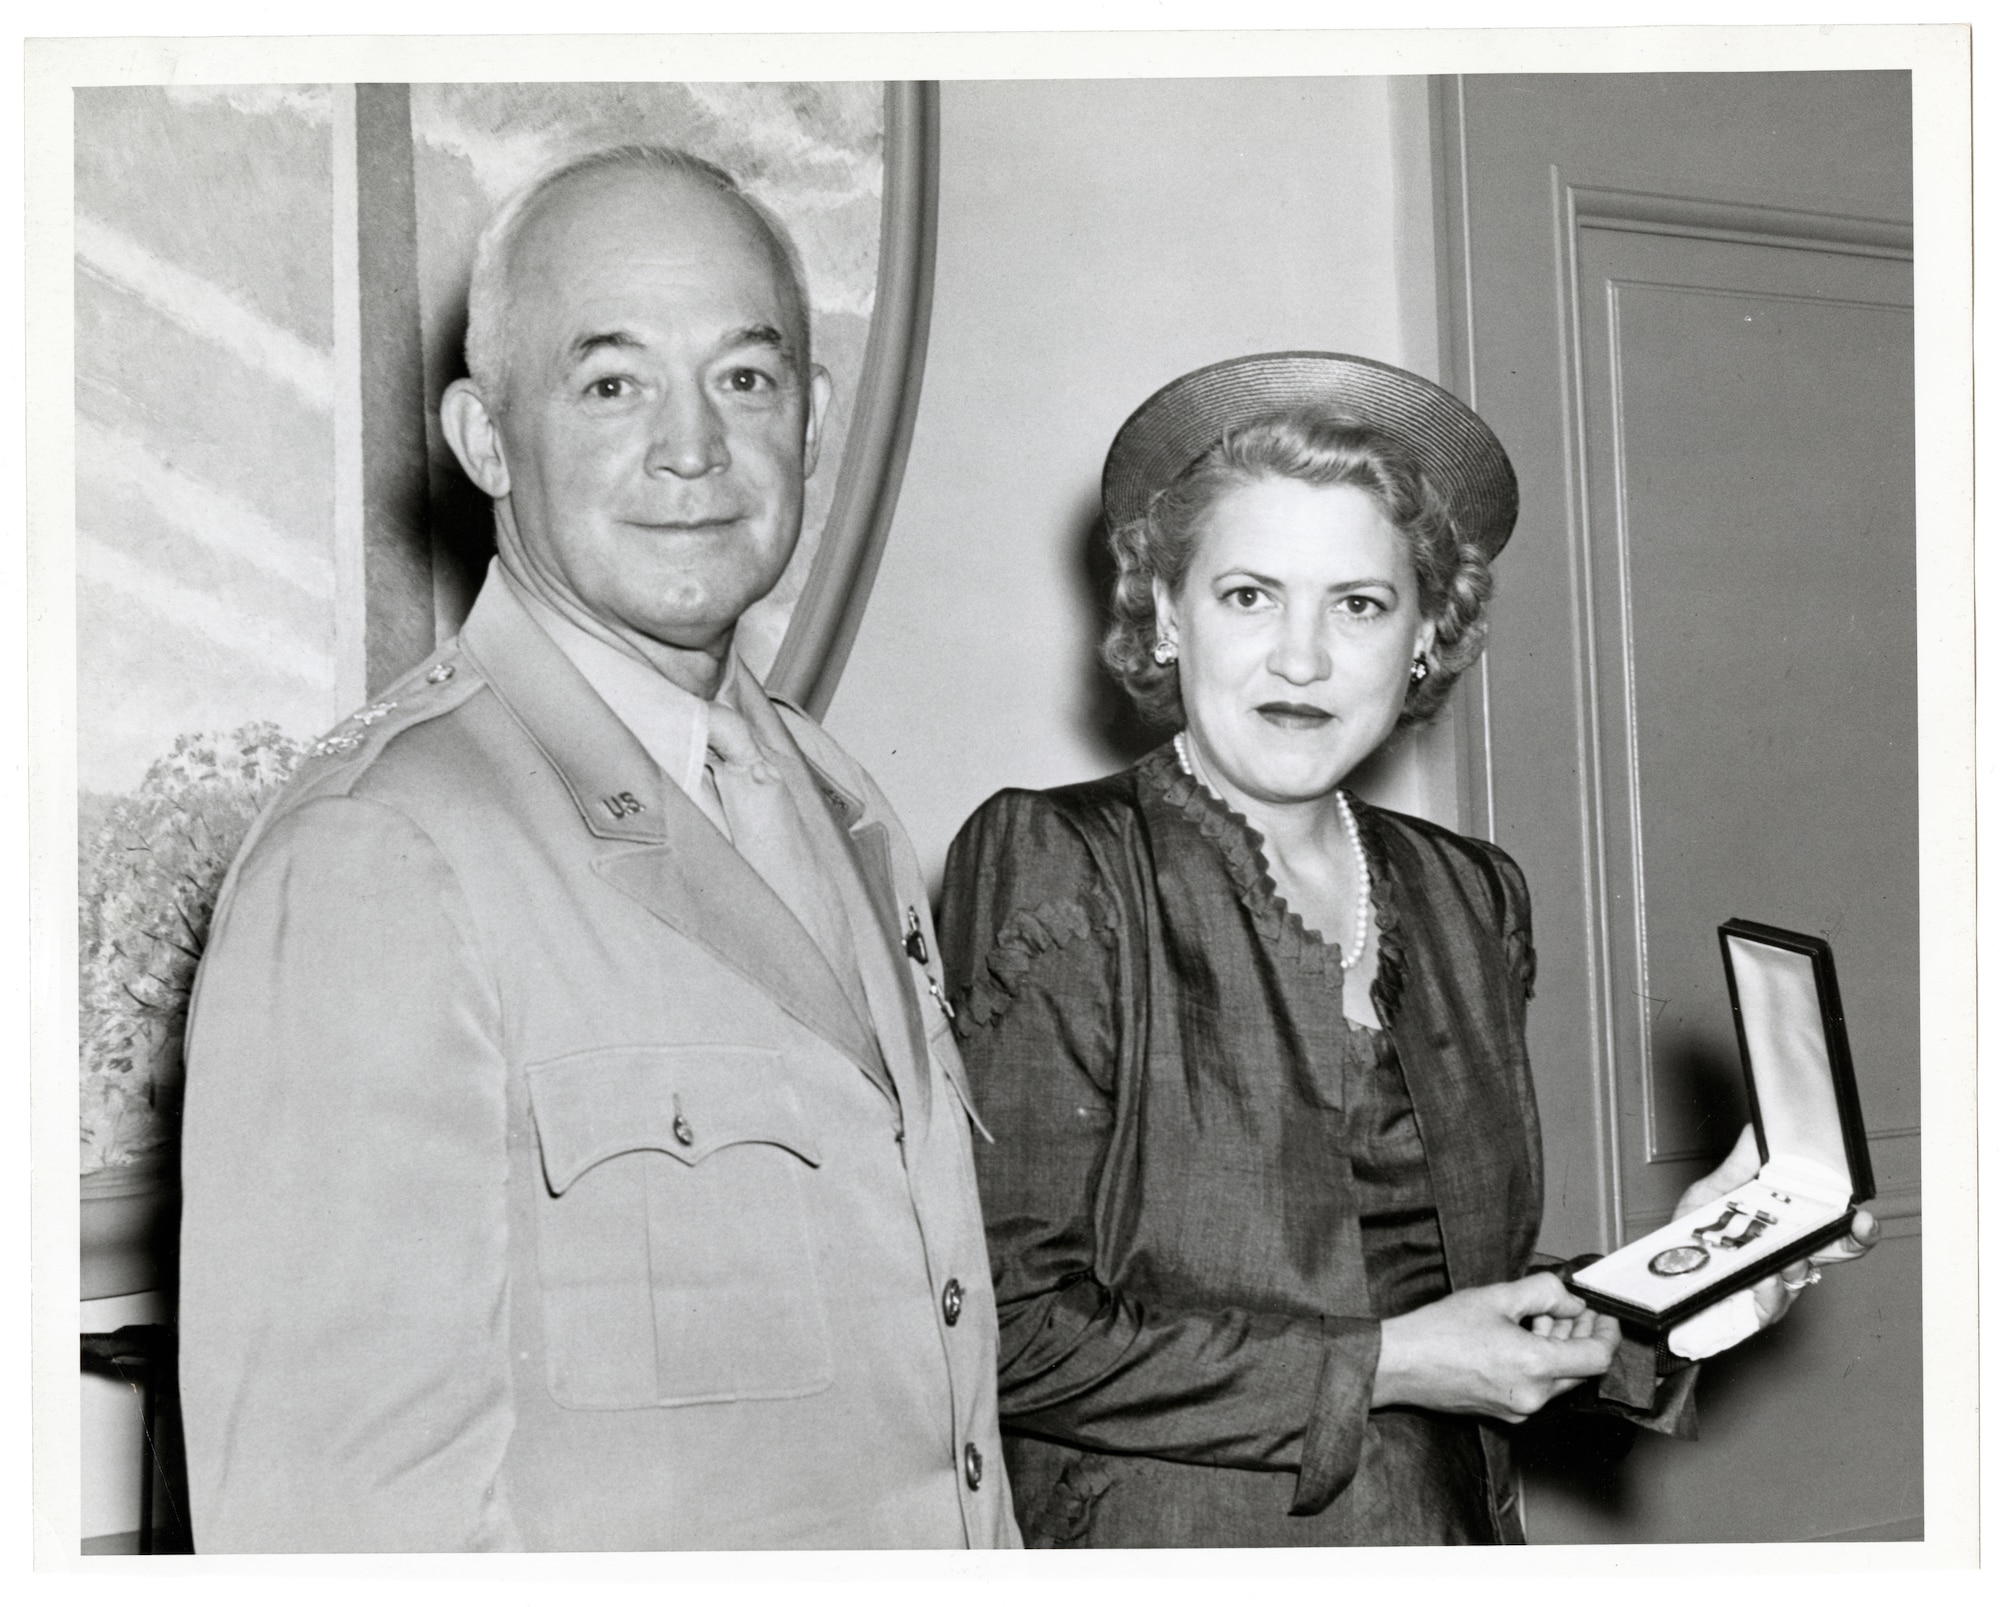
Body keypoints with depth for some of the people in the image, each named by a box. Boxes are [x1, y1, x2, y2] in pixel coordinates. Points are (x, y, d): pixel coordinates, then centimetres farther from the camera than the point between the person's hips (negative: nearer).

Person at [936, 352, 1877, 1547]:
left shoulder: (1471, 899, 4)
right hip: (1176, 1545, -5)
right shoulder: (1048, 869, -13)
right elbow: (1008, 1327, -18)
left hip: (1455, 1533, 5)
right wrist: (1379, 1366, -17)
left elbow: (1457, 1279, 8)